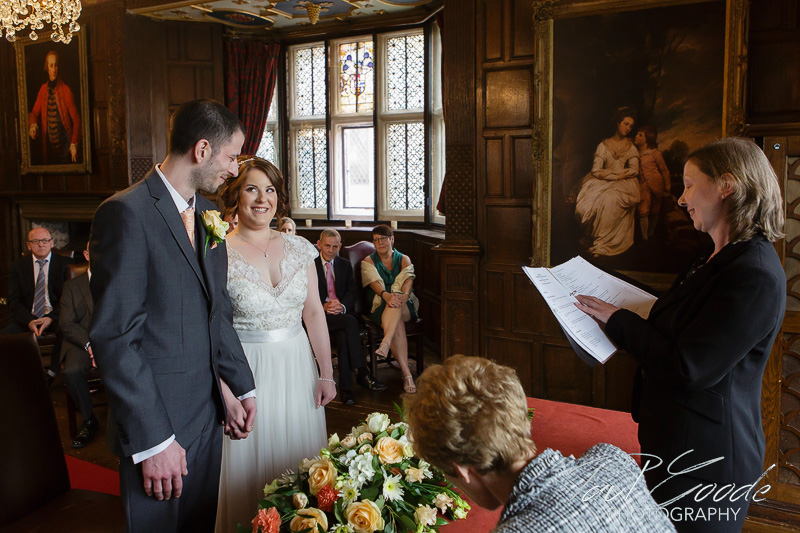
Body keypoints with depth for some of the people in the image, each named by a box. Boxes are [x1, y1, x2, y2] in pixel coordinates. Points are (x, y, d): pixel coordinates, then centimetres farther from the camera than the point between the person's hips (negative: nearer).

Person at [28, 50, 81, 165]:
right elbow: (35, 112, 15)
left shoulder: (66, 90, -7)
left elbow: (76, 119, -7)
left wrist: (74, 144, -13)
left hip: (65, 146, -4)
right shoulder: (43, 89, 7)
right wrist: (33, 125, -8)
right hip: (48, 145, 4)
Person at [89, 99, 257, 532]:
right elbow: (113, 337, -20)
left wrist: (240, 386, 11)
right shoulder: (127, 213, -17)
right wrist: (152, 440, -19)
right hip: (158, 420, -7)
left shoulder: (207, 214, 8)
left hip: (209, 413, 7)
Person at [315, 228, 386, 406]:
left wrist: (342, 306, -16)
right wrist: (323, 306, -21)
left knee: (343, 336, -32)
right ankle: (363, 374, -33)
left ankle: (345, 387, -30)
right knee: (350, 322, -33)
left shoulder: (345, 265, 18)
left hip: (342, 312, 3)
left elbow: (353, 292, 6)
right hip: (321, 315, -3)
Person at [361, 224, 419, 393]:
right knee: (398, 324, -33)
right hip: (379, 307, -1)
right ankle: (407, 374, -37)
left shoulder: (404, 259, 13)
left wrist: (404, 295, -31)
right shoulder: (368, 262, 10)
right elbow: (375, 283, -10)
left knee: (396, 303, -37)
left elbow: (408, 281, -7)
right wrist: (386, 295, -33)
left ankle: (385, 343, -53)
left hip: (405, 306, 1)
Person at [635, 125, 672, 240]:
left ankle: (651, 234, 27)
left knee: (655, 212, 7)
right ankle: (644, 238, -8)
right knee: (642, 211, -14)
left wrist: (667, 188, 2)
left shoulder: (655, 153, -4)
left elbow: (664, 170, 3)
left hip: (656, 185, -1)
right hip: (642, 185, 2)